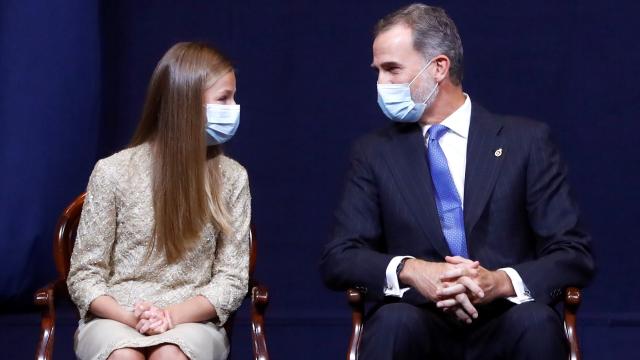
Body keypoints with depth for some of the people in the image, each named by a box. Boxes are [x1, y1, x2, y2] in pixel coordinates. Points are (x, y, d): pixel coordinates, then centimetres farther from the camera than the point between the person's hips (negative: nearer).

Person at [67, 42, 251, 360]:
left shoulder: (231, 178, 4)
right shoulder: (114, 172, -2)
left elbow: (232, 277, 2)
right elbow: (84, 275, 1)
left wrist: (174, 315, -16)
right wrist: (130, 317, -18)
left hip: (192, 321, 1)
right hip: (114, 319, -1)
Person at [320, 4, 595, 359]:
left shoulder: (526, 140, 4)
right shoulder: (375, 152, 10)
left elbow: (576, 255, 0)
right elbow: (338, 258, 2)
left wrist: (502, 282, -21)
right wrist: (410, 271, -19)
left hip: (505, 326, 1)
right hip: (419, 324, 0)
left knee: (536, 321, -33)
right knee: (394, 320, -34)